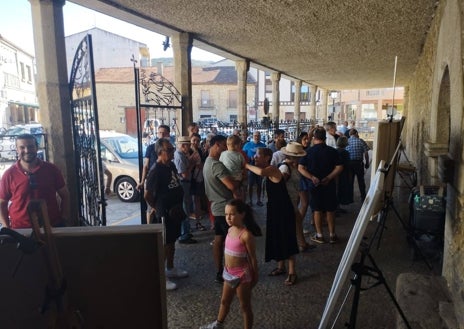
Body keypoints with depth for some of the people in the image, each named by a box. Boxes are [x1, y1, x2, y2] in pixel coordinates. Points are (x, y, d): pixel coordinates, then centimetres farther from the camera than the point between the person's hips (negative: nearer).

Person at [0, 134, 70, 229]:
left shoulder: (52, 169, -1)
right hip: (20, 230, 0)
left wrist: (63, 220, -2)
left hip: (52, 227, 1)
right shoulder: (9, 174, -2)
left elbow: (65, 196, 5)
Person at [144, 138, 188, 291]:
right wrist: (156, 208, -6)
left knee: (172, 242, 20)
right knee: (163, 245, 3)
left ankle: (170, 269, 37)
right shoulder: (156, 171, -22)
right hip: (163, 214, -9)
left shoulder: (171, 166, 6)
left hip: (174, 211, 9)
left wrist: (179, 205, 11)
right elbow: (147, 195, -20)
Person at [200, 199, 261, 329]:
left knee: (245, 306, 10)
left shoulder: (246, 235, -24)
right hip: (229, 273, 8)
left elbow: (252, 258, -16)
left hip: (242, 274, -8)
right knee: (224, 301, 27)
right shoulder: (230, 230, 0)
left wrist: (255, 277, -10)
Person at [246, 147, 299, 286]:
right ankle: (281, 266, 33)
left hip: (283, 209, -9)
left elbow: (261, 172, -40)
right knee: (277, 238, 17)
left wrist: (247, 165, -28)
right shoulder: (267, 171, 9)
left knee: (286, 239, -2)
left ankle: (292, 272, 8)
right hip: (274, 208, 9)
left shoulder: (272, 169, -21)